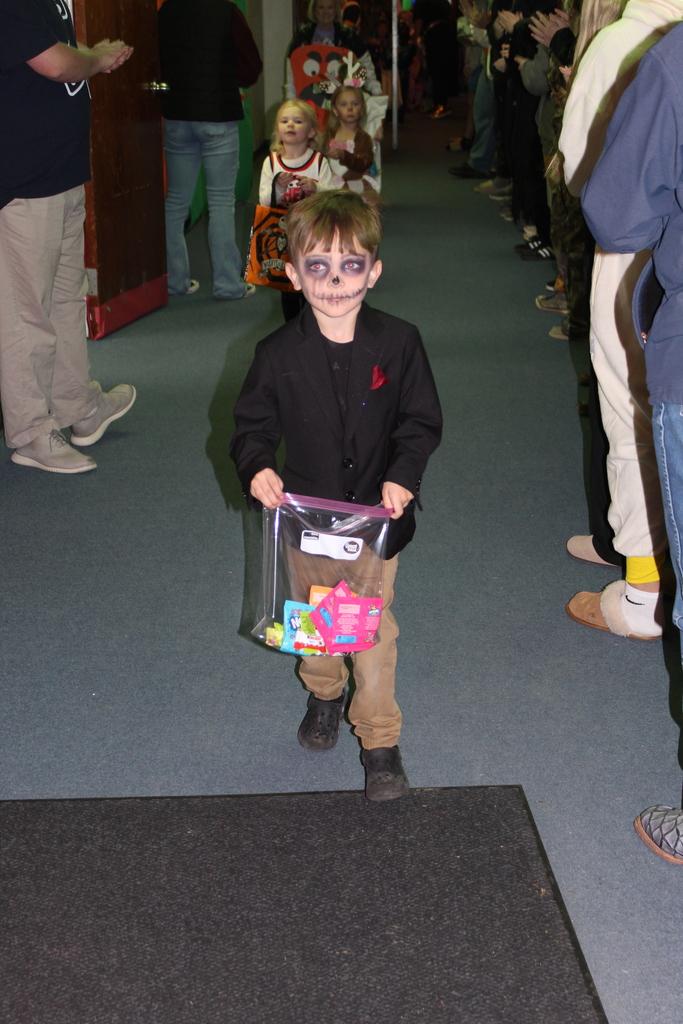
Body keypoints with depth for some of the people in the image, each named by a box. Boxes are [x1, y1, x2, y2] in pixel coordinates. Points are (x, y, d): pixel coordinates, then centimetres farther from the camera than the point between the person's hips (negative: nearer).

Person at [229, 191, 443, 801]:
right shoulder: (278, 355, -9)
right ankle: (324, 694, 48)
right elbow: (252, 424, 0)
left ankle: (380, 736, 20)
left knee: (374, 625, 4)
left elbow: (422, 422, -2)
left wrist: (403, 476, -18)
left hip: (377, 517, -1)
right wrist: (257, 467, -20)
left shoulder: (398, 344, -9)